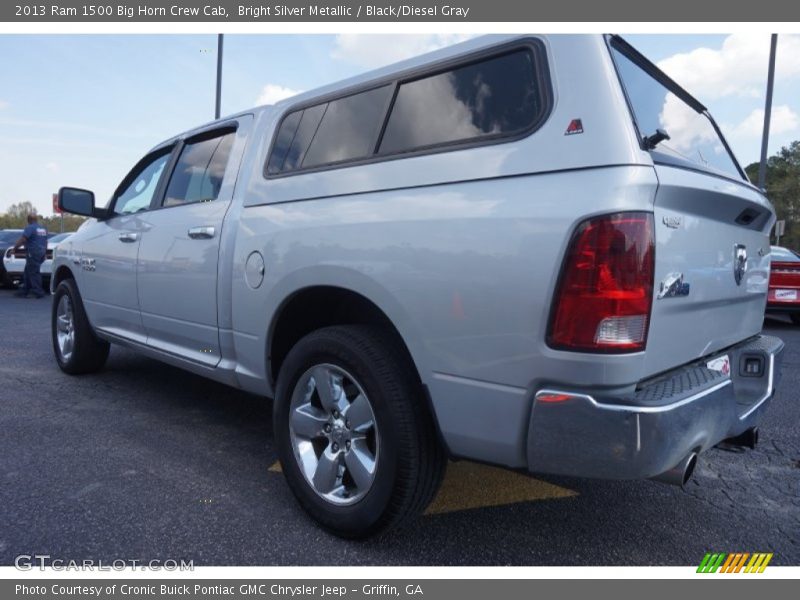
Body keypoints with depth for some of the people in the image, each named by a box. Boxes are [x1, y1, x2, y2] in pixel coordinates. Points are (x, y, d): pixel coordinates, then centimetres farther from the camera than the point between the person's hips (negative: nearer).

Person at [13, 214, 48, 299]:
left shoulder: (30, 228, -11)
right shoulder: (43, 229, 16)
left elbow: (22, 239, -19)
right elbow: (45, 242, 25)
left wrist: (15, 248, -11)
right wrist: (45, 252, 34)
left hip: (33, 253, -9)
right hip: (41, 253, 9)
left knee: (34, 273, -5)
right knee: (27, 272, 15)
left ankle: (39, 292, -6)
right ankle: (24, 291, 17)